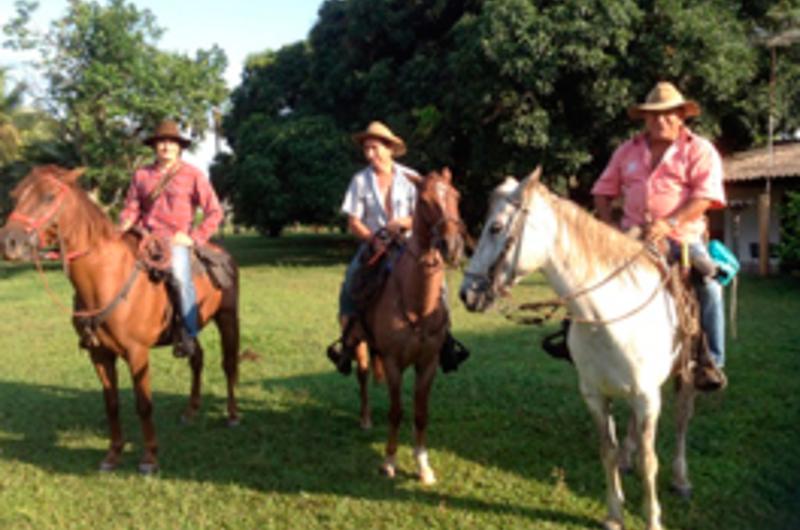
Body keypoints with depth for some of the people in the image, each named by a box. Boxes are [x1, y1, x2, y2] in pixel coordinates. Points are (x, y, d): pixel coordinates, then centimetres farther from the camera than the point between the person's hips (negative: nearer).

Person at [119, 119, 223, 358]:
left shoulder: (192, 175, 3)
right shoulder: (141, 175, 13)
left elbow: (214, 211, 2)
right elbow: (131, 209, 16)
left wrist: (194, 238, -7)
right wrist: (123, 228, -5)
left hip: (177, 239, -4)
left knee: (180, 275, -31)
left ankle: (189, 335, -20)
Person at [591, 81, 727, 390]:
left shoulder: (699, 150, 4)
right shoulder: (628, 151, 16)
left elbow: (705, 196, -9)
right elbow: (603, 191, 18)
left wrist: (670, 222, -24)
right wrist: (607, 226, 0)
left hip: (682, 237, -3)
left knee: (708, 286, -25)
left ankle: (712, 362, -14)